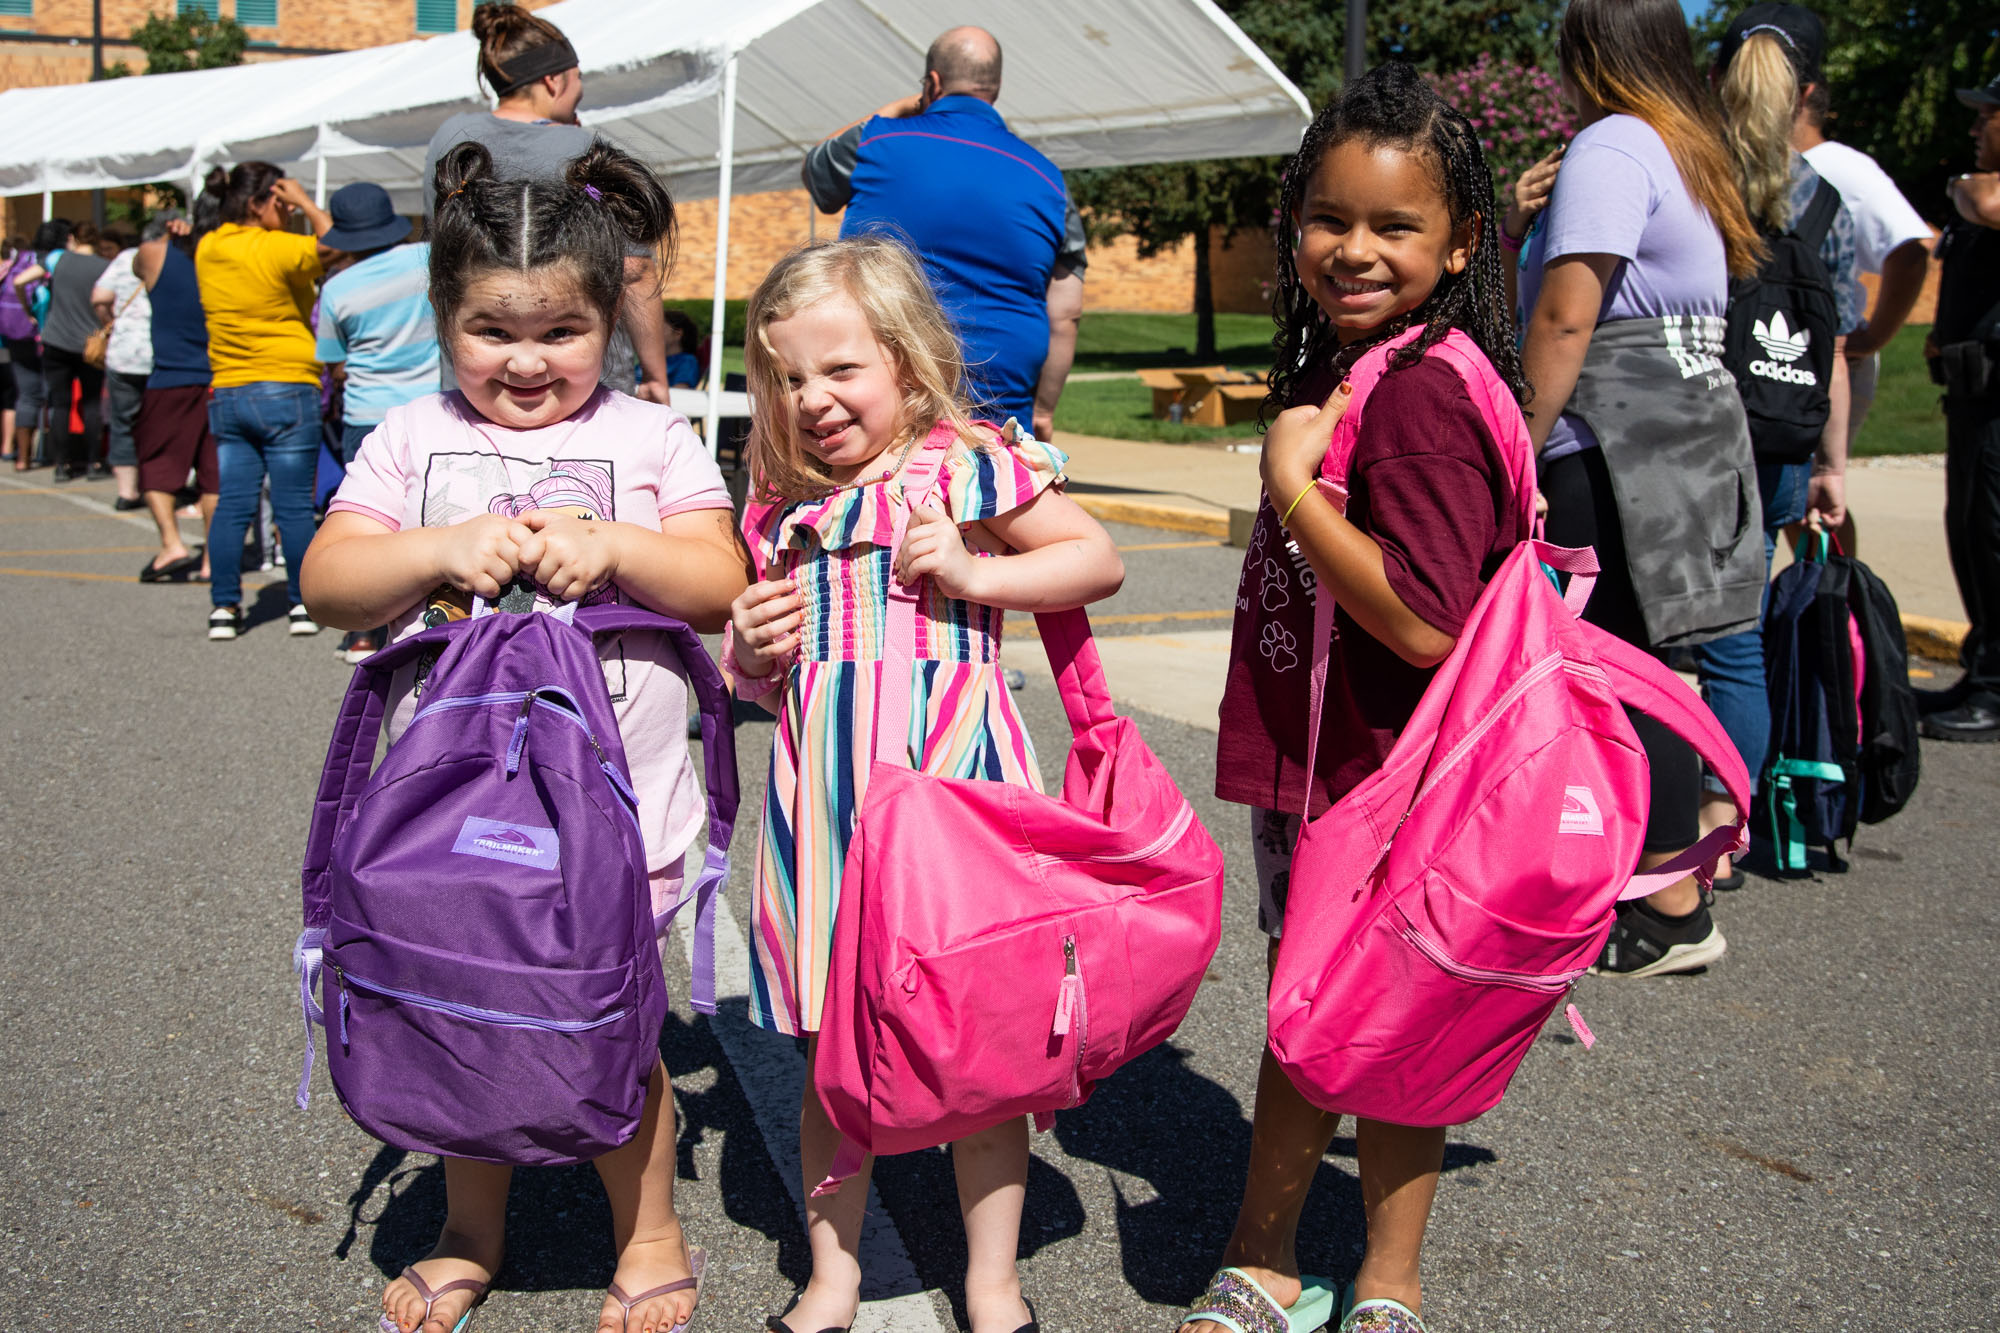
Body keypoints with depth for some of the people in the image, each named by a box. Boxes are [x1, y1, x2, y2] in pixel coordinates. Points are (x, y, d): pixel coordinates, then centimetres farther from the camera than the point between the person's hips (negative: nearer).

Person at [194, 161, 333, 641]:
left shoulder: (208, 250, 6)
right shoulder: (275, 249, -14)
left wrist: (293, 209, 13)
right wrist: (306, 203, 1)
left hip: (226, 393, 6)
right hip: (285, 390, -6)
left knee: (233, 503, 7)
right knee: (294, 505, 2)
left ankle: (224, 606, 6)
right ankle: (302, 604, 10)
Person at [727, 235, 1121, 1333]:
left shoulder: (969, 469, -3)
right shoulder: (781, 512, 10)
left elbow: (1100, 560, -1)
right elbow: (755, 681, 20)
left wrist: (971, 573, -12)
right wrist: (752, 651, -3)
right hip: (824, 800, 4)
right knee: (829, 1058, 12)